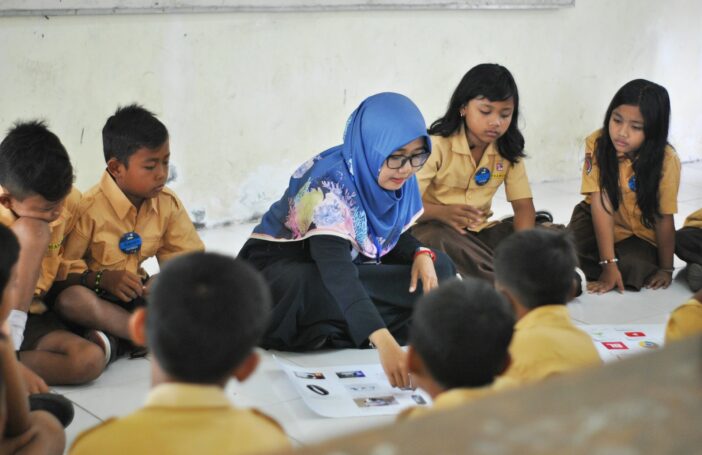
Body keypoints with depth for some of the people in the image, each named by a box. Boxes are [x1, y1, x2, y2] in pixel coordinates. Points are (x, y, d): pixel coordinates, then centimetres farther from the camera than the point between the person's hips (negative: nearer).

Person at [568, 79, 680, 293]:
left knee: (632, 266, -30)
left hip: (641, 236, -1)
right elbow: (601, 205, -24)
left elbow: (665, 219, -15)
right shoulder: (597, 144, -21)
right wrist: (609, 265, -29)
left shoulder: (666, 161, -23)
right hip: (598, 224, 1)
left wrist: (666, 269, -6)